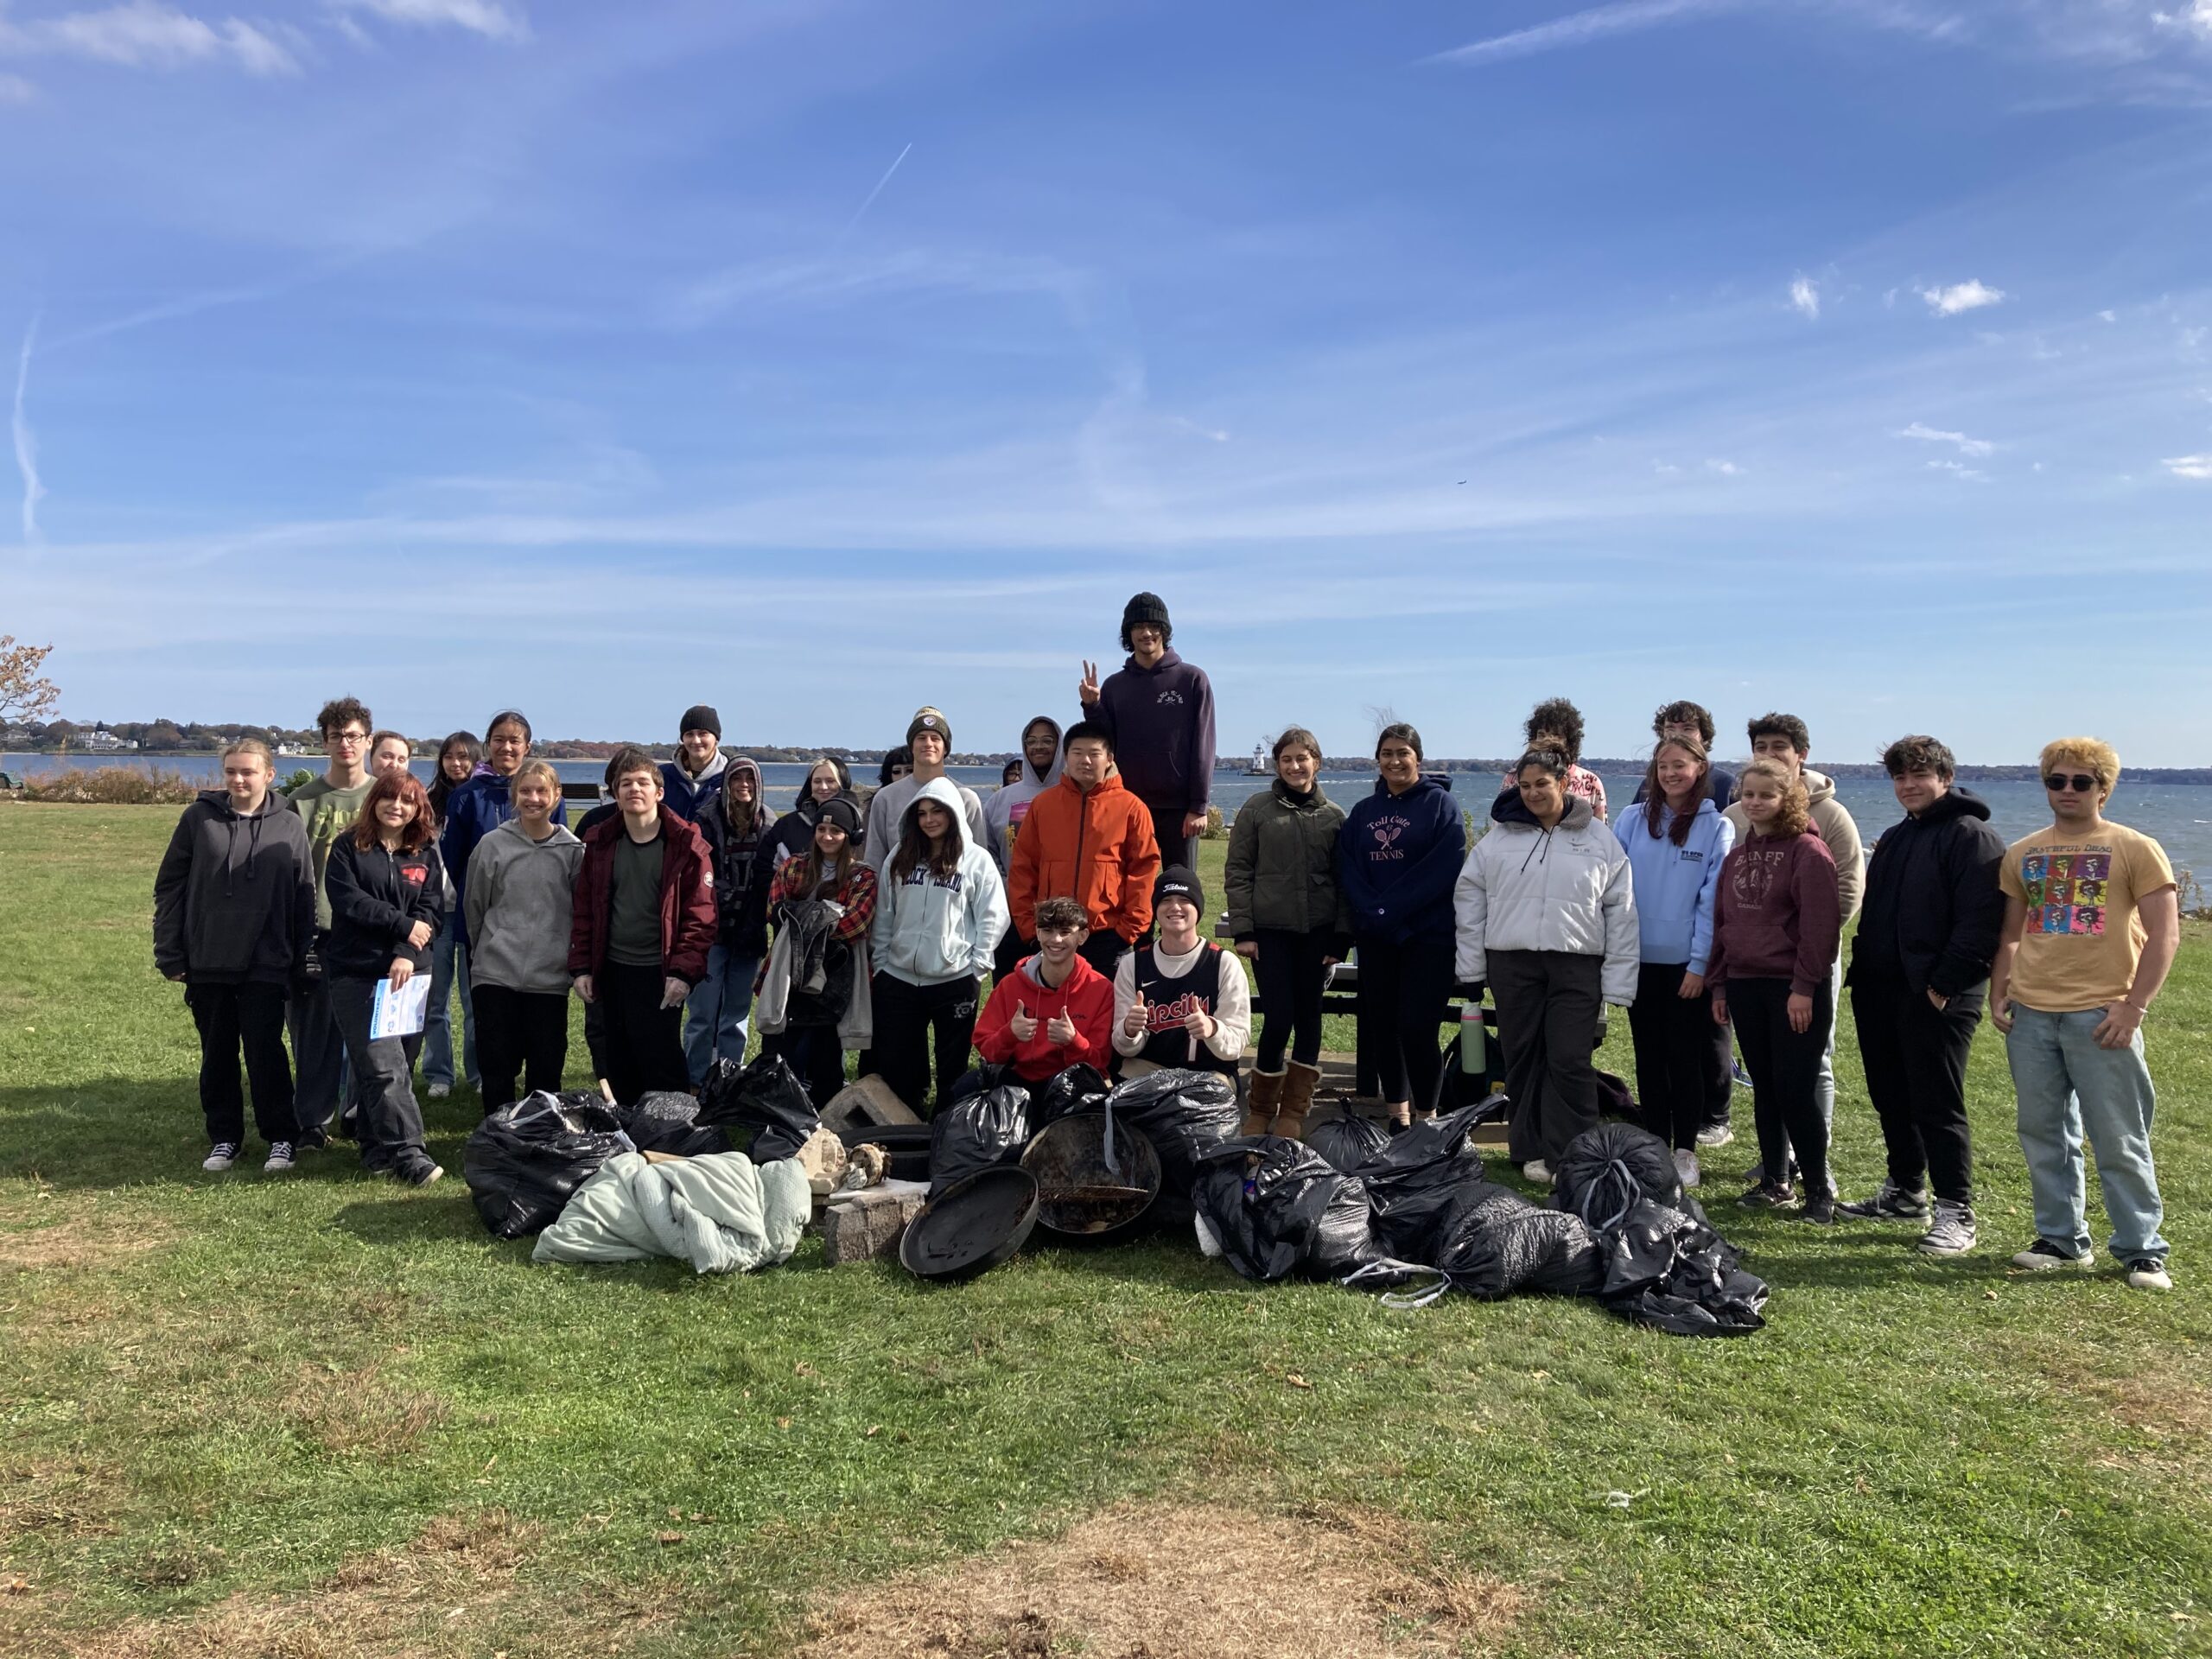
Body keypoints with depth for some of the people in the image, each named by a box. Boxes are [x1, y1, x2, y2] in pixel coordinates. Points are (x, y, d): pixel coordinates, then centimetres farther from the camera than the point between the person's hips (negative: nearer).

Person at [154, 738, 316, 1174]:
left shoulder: (289, 826, 1)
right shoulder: (199, 818, 1)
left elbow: (304, 898, 3)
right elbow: (169, 887, 4)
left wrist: (300, 961, 0)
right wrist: (170, 955, 0)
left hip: (266, 965, -1)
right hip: (207, 964, 1)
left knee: (266, 1052, 1)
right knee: (217, 1055, 11)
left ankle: (281, 1137, 12)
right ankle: (224, 1138, 23)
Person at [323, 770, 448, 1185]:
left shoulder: (427, 855, 11)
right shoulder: (349, 847, 5)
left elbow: (431, 912, 1)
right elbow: (347, 899, -7)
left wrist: (406, 954, -14)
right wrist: (403, 925, -11)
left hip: (408, 973, 3)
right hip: (356, 974, -3)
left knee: (400, 1066, 5)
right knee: (384, 1067, -12)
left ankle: (376, 1147, 21)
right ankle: (407, 1153, -14)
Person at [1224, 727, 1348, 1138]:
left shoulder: (1334, 816, 7)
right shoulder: (1257, 810, 2)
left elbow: (1344, 881, 7)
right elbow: (1237, 873, 1)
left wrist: (1342, 937, 1)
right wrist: (1242, 930, -6)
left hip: (1317, 932, 2)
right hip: (1270, 929, -2)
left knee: (1308, 1016, 6)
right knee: (1279, 1018, -7)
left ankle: (1294, 1112, 18)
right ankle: (1260, 1109, 12)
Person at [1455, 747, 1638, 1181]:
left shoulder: (1600, 840, 4)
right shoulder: (1499, 838, 7)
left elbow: (1621, 913, 3)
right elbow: (1469, 895, 10)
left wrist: (1618, 980, -2)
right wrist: (1472, 963, 5)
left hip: (1577, 966, -2)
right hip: (1511, 964, 2)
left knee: (1570, 1062, -6)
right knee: (1523, 1059, 7)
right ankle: (1532, 1151, 18)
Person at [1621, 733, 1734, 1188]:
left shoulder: (1717, 828, -3)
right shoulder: (1635, 821, 5)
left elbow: (1712, 901, -6)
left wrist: (1700, 963, -11)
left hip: (1688, 964, -3)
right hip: (1640, 960, 3)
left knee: (1687, 1058, 4)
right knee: (1650, 1058, 10)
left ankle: (1685, 1151, 15)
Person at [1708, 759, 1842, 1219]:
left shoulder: (1808, 851, -7)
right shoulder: (1737, 855, 15)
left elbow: (1820, 925, -12)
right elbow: (1722, 922, 17)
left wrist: (1804, 986, -16)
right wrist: (1720, 986, 12)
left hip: (1793, 988, -6)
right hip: (1745, 986, 6)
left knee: (1795, 1089, -6)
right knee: (1763, 1088, 11)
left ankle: (1818, 1187, 6)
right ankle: (1774, 1180, 20)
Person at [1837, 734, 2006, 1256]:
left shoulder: (1972, 836, -8)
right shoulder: (1893, 840, 20)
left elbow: (1979, 921, -16)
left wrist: (1945, 984, -20)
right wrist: (1862, 972, 12)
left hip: (1936, 997, -8)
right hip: (1880, 992, 8)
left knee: (1937, 1104, -5)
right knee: (1891, 1098, 15)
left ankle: (1956, 1212, 4)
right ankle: (1904, 1190, 28)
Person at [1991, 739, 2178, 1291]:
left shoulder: (2134, 849, -1)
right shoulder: (2023, 854, 12)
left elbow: (2164, 936, -5)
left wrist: (2133, 1007, -11)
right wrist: (1999, 993, 7)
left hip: (2101, 1015, -4)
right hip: (2030, 1015, 4)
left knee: (2119, 1141, 1)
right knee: (2044, 1135, 10)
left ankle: (2142, 1251, 12)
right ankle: (2061, 1240, 21)